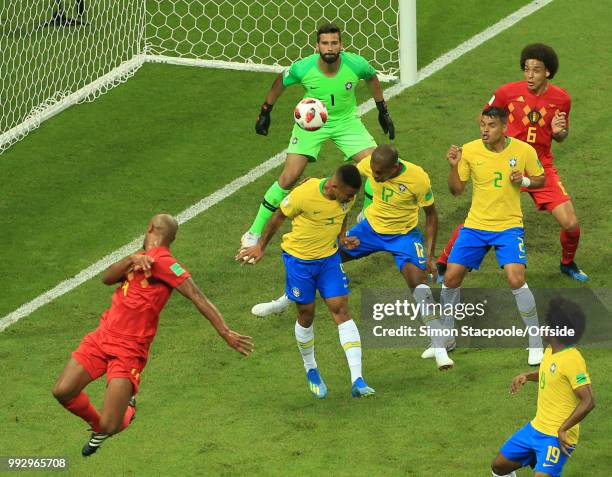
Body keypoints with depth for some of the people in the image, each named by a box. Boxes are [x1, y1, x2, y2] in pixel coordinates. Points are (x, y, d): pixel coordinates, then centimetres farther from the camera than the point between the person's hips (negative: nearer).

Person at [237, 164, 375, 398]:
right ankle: (311, 371, 33)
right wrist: (260, 246, 1)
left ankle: (357, 381, -13)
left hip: (329, 258, 4)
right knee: (306, 314, 7)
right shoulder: (304, 194, -27)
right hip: (299, 259, -4)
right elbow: (279, 216, -9)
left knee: (341, 310, -7)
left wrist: (343, 238, -6)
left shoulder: (347, 196, -12)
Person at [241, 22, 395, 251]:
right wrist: (265, 112, 5)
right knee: (288, 178, -10)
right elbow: (280, 82, -2)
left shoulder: (356, 64, -23)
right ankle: (255, 232, 3)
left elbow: (372, 78, 3)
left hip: (346, 121, 2)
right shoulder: (303, 68, -25)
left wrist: (383, 112, 10)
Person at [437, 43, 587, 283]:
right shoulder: (508, 92, -10)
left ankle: (568, 263, 25)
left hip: (542, 167, 2)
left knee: (571, 224, -6)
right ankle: (442, 264, 13)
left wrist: (559, 131, -11)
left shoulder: (561, 99, -3)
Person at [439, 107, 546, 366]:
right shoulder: (469, 151, -7)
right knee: (451, 278, 1)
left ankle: (536, 343, -5)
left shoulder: (524, 150, -9)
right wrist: (454, 167, -18)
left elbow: (541, 179, 6)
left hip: (509, 226, -3)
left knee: (516, 280, -20)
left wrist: (524, 180, -15)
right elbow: (456, 190, 0)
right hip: (475, 225, 3)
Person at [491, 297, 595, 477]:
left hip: (557, 437, -9)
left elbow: (588, 401, -26)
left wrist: (563, 429, -25)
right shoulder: (550, 351, 5)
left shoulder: (572, 360, -23)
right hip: (536, 428, 9)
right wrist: (526, 376, 9)